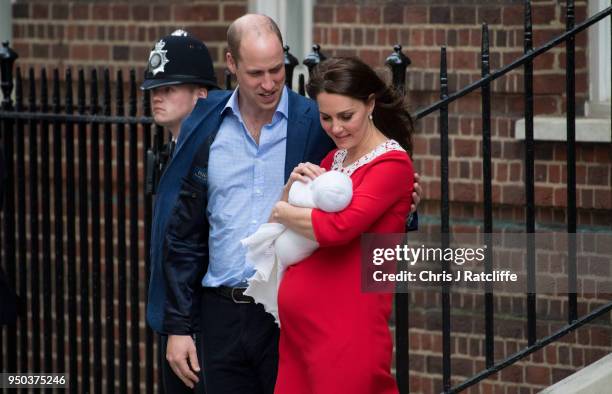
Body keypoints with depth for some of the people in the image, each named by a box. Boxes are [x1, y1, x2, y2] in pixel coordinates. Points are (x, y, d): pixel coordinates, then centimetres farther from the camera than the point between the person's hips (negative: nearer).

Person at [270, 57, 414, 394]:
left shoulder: (391, 164, -9)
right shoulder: (334, 159, 16)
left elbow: (336, 228, -23)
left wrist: (282, 212, -5)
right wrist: (294, 184, 2)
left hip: (347, 326, -8)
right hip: (297, 324, 8)